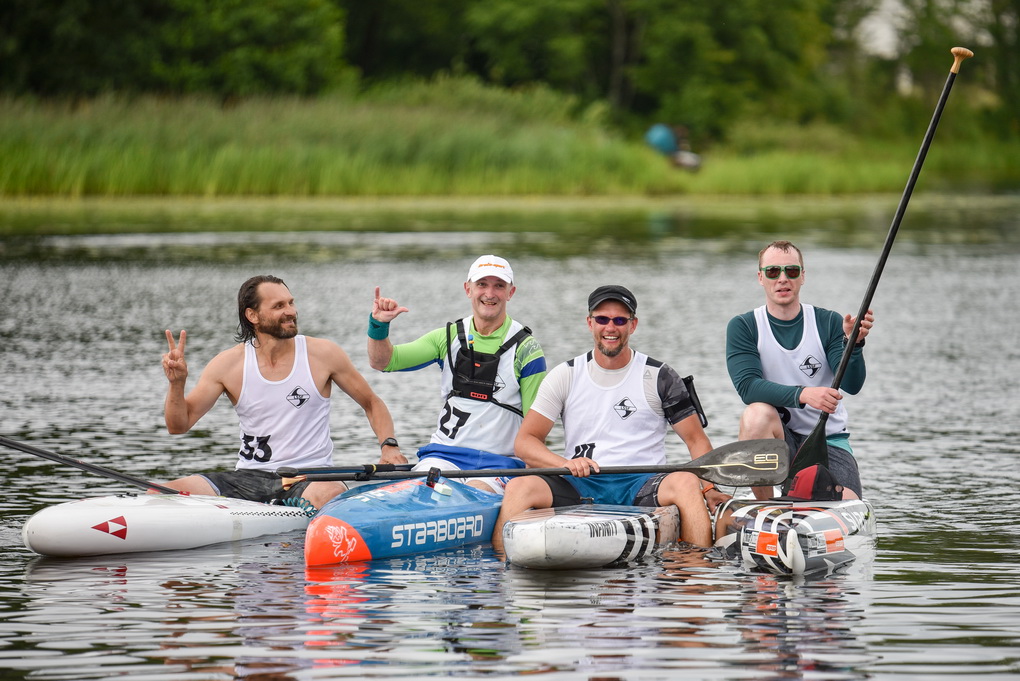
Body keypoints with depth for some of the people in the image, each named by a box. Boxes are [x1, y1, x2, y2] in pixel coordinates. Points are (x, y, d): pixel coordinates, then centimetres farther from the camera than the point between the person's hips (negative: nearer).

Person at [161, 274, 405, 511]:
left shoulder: (323, 354, -1)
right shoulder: (229, 364, 1)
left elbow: (372, 404, 11)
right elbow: (179, 425, 2)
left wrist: (389, 446, -7)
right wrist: (176, 384, -17)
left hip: (309, 476, -2)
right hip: (249, 477, 2)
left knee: (327, 494, -40)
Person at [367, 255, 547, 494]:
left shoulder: (524, 348, 1)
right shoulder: (449, 337, 11)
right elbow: (382, 362, 8)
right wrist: (379, 324, -12)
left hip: (499, 460, -3)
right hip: (444, 455, 3)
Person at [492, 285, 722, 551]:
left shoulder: (659, 377, 8)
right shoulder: (566, 376, 10)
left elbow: (696, 440, 6)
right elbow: (524, 441, 5)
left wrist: (710, 486, -15)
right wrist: (565, 463, -16)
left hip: (642, 484, -1)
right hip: (579, 486, 1)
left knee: (686, 483, -33)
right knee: (520, 486, -27)